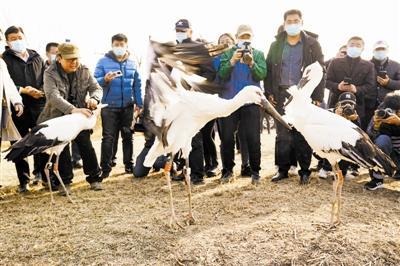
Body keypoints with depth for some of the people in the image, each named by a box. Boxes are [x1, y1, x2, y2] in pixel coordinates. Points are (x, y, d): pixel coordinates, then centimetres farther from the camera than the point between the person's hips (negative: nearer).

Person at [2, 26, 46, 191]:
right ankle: (24, 180, 14)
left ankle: (40, 172, 22)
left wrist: (41, 92, -4)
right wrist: (22, 90, -15)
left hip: (39, 105, 2)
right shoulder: (5, 59, 3)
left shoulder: (36, 57, 14)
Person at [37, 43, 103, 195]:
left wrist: (94, 98, -25)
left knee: (86, 147, 1)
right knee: (62, 150, 3)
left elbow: (96, 87, 1)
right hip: (58, 117, -2)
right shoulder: (51, 73, -14)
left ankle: (95, 178, 15)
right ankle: (65, 182, 18)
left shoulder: (84, 70, -2)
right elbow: (53, 96, -29)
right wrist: (73, 110, -44)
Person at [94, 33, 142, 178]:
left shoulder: (132, 63, 8)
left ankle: (129, 165, 22)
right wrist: (105, 79, -24)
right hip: (109, 106, -3)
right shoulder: (103, 61, 0)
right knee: (108, 137, -1)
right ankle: (105, 168, 6)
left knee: (128, 136, 11)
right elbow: (96, 80, -3)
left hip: (128, 106, 3)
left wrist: (139, 103, 6)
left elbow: (137, 84, 9)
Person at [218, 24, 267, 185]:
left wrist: (251, 63, -23)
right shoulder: (227, 54, 8)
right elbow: (221, 75, -5)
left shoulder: (258, 54, 8)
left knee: (253, 138, -1)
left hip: (251, 101, -1)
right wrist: (232, 61, -19)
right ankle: (227, 170, 17)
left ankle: (255, 172, 12)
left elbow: (262, 75, -7)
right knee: (227, 138, 3)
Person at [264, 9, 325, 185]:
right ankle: (283, 169, 14)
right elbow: (269, 70, 11)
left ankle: (304, 171, 11)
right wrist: (269, 92, 1)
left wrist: (317, 96, -6)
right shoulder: (276, 45, 12)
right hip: (281, 95, 2)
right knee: (282, 134, 4)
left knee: (303, 135, 1)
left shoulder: (312, 44, 5)